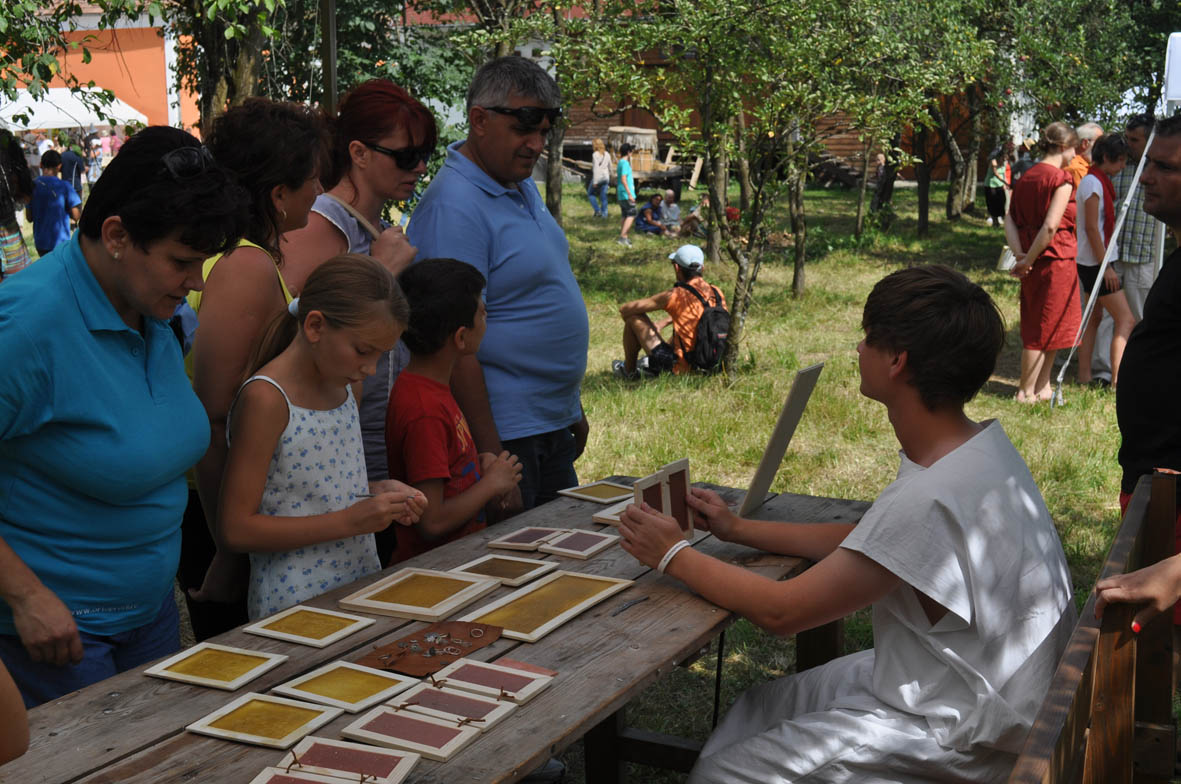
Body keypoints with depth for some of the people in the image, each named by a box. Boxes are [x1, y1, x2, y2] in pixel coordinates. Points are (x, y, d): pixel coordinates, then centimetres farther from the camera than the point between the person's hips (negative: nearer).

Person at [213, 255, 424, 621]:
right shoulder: (265, 399, -17)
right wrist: (349, 521, -22)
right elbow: (235, 531, -19)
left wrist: (376, 491, 0)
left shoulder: (344, 385, 7)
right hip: (294, 603, -7)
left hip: (360, 584, 7)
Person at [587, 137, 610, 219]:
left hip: (598, 177, -6)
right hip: (606, 177, 6)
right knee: (603, 195, 10)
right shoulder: (607, 154, 8)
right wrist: (609, 177, 26)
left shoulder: (595, 155, -12)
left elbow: (595, 168, -16)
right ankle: (604, 213, 9)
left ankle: (597, 211, 0)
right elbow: (610, 167, 14)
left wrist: (595, 181, -16)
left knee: (590, 193, 11)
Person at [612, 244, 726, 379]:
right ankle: (654, 367, 41)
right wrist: (664, 322, 27)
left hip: (680, 367, -6)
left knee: (634, 317, 4)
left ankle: (629, 371, 24)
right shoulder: (717, 293, 0)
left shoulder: (675, 296, -18)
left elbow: (624, 309, -7)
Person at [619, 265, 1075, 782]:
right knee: (754, 713, 15)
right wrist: (738, 530, 11)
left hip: (959, 739, -9)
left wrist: (673, 555, -9)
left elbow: (781, 611, -22)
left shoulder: (934, 499, -31)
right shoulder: (977, 445, -1)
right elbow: (863, 541, 13)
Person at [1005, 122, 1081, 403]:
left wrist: (1020, 255, -4)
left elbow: (1010, 219, 5)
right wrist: (1028, 260, -15)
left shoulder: (1027, 177, 10)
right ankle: (1026, 391, 7)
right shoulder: (1061, 180, -14)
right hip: (1055, 260, -8)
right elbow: (1050, 226, -22)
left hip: (1035, 262, 8)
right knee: (1046, 328, 1)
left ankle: (1042, 387, 23)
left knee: (1041, 326, 16)